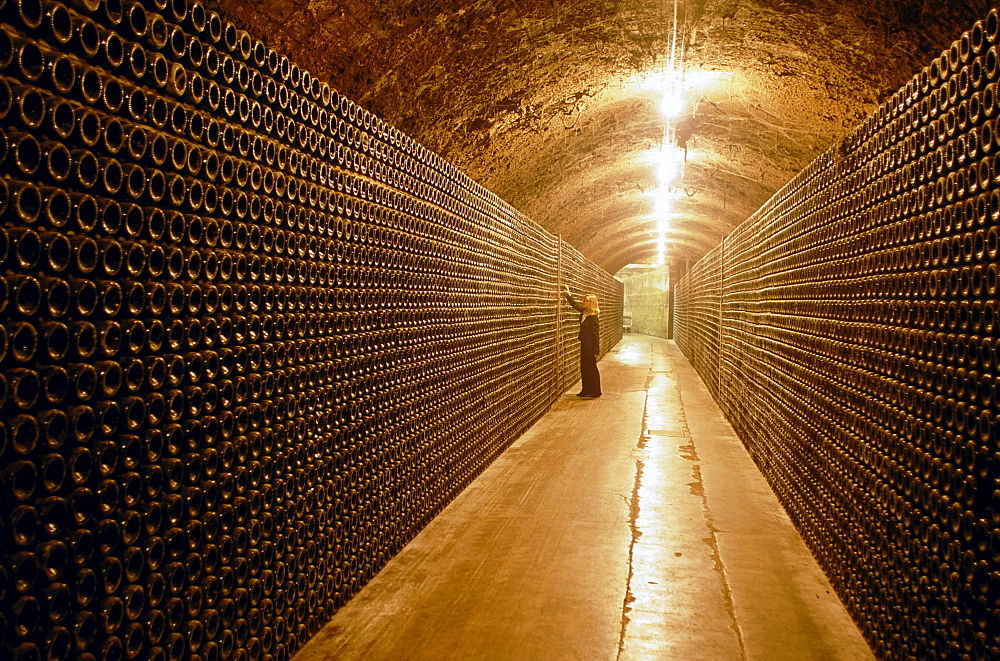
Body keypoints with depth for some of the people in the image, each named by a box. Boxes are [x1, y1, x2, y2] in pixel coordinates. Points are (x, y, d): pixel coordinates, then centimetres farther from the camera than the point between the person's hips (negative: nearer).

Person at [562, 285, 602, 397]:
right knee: (584, 367, 13)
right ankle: (586, 390, 22)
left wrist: (596, 351, -17)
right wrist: (568, 295, 22)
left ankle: (595, 391, 10)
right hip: (584, 344, 9)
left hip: (590, 345, -9)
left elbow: (596, 334, -17)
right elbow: (575, 305, 28)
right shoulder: (583, 311, 6)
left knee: (591, 367, 0)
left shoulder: (594, 317, -17)